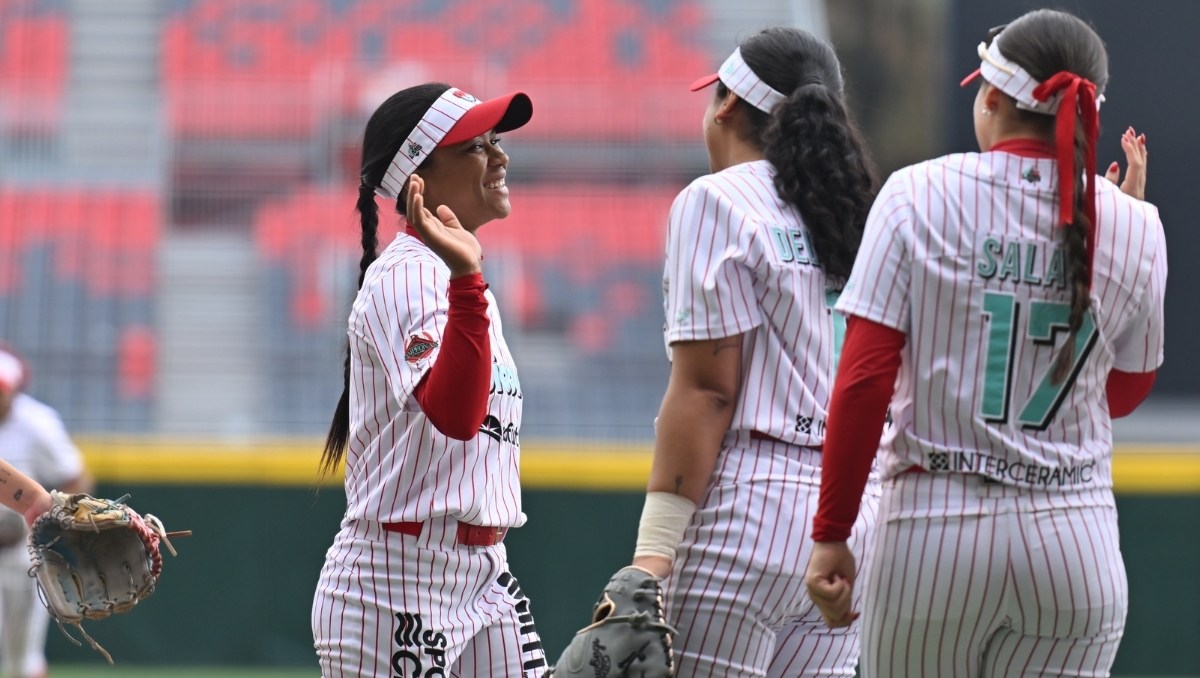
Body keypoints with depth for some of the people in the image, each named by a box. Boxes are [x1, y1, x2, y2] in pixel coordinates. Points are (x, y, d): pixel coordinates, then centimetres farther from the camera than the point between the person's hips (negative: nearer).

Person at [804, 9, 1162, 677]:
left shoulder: (918, 195, -5)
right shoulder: (1131, 227, 1)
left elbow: (865, 380, -9)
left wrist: (831, 535, -4)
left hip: (931, 528, -2)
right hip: (1076, 541, 2)